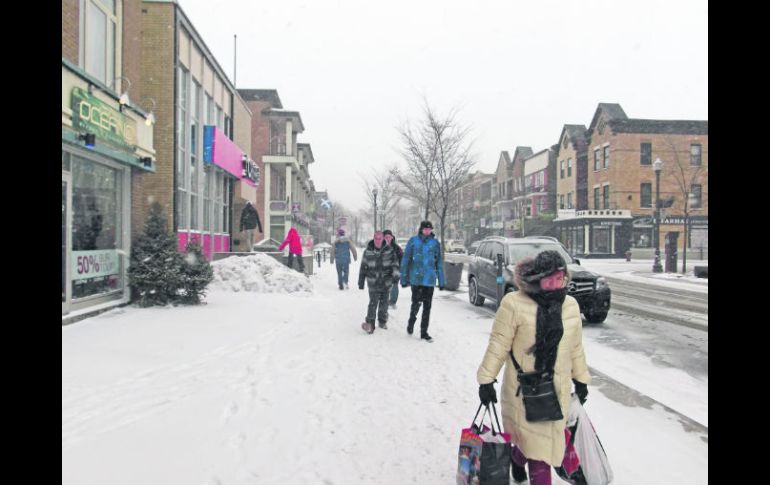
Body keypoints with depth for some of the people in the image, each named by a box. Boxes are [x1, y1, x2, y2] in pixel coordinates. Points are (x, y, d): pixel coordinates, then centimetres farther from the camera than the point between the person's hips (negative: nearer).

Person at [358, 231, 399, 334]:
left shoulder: (389, 250, 0)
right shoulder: (368, 251, 1)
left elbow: (394, 262, -6)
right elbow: (363, 268, 7)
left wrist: (395, 273, -23)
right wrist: (361, 282, 8)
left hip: (386, 282, 1)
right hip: (373, 282, -1)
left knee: (384, 302, 11)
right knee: (373, 302, -10)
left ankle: (382, 321, 28)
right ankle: (370, 323, -2)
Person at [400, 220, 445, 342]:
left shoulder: (435, 243, 6)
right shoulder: (413, 241, -1)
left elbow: (439, 263, 10)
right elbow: (405, 260, 2)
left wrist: (441, 281, 9)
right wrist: (404, 278, -1)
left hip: (429, 280, 2)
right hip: (415, 279, -2)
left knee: (427, 307, 5)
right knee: (416, 303, -4)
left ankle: (424, 332, 16)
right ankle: (411, 321, 27)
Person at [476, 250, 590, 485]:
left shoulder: (570, 305, 1)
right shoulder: (514, 304, -17)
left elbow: (575, 347, 12)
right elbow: (498, 345, -12)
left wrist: (581, 379, 19)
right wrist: (486, 379, -10)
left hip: (557, 389, 5)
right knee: (538, 442, 3)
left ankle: (518, 459, 48)